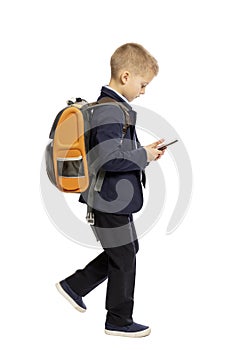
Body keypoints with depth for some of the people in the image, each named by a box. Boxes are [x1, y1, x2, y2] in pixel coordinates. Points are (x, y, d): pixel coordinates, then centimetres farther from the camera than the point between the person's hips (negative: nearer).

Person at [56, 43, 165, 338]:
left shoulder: (108, 106, 11)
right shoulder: (111, 111, -23)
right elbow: (109, 159, -31)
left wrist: (144, 151, 8)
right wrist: (144, 156, -18)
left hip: (110, 198, 10)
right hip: (112, 200, -10)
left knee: (127, 248, 22)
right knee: (124, 259, 4)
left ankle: (74, 285, 28)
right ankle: (119, 321, 21)